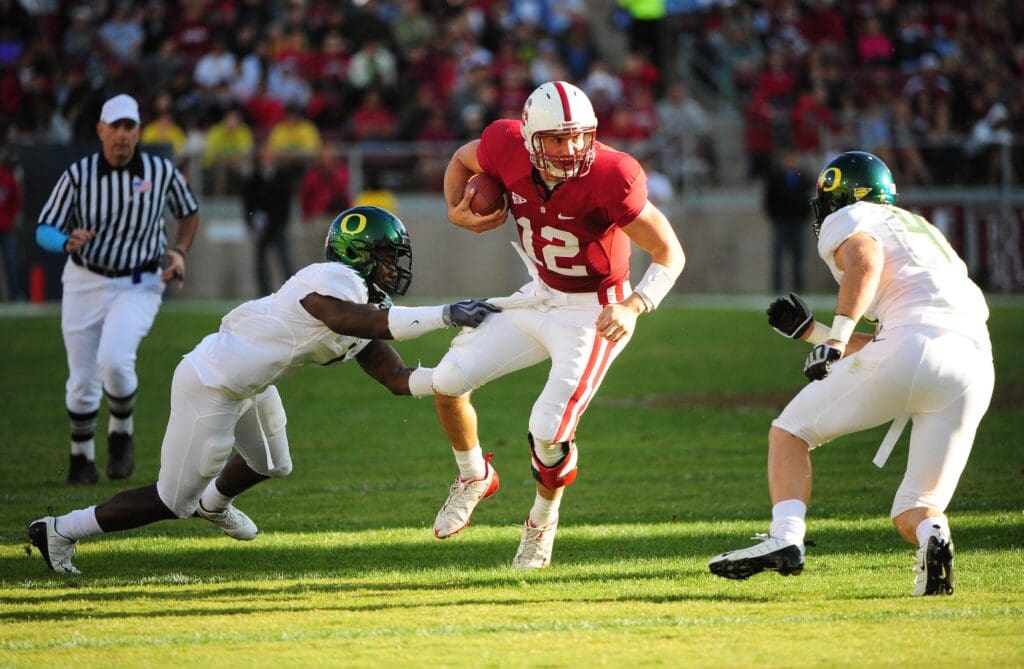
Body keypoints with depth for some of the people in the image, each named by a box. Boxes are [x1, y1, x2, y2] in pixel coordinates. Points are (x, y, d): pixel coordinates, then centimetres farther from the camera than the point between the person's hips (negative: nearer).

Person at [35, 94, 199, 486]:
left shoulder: (161, 172, -7)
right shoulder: (78, 175, -10)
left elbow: (189, 213, 12)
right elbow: (44, 231, -11)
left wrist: (179, 253, -4)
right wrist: (68, 242, -33)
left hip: (138, 287, -1)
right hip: (84, 283, 1)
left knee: (114, 361, -24)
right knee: (82, 380, 3)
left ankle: (121, 432, 3)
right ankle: (81, 457, 26)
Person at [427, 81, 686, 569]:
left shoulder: (609, 178, -30)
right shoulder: (507, 149, -16)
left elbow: (669, 253, -23)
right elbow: (462, 160, 10)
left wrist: (634, 307, -37)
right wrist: (456, 212, -8)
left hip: (593, 312, -5)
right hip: (539, 297, 6)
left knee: (549, 432, -12)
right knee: (448, 380, -1)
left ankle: (543, 520, 21)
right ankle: (474, 477, 28)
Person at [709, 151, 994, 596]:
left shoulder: (848, 220, 16)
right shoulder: (923, 232, 37)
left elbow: (866, 260, -10)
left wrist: (836, 339, -16)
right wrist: (811, 332, 43)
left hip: (915, 347, -6)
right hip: (976, 369, 6)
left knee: (789, 433, 11)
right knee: (912, 517, 11)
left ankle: (786, 538, -11)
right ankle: (933, 537, -23)